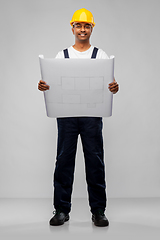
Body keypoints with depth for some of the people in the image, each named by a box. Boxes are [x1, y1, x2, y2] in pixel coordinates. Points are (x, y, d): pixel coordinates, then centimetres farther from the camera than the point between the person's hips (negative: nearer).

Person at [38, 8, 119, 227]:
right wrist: (43, 86, -17)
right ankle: (62, 209, 13)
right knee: (64, 160, 3)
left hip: (92, 114, -1)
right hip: (66, 114, 1)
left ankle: (98, 211, 11)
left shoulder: (101, 55, 9)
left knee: (95, 161, 1)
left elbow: (109, 84, 2)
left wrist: (114, 88, -22)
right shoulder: (62, 55, 12)